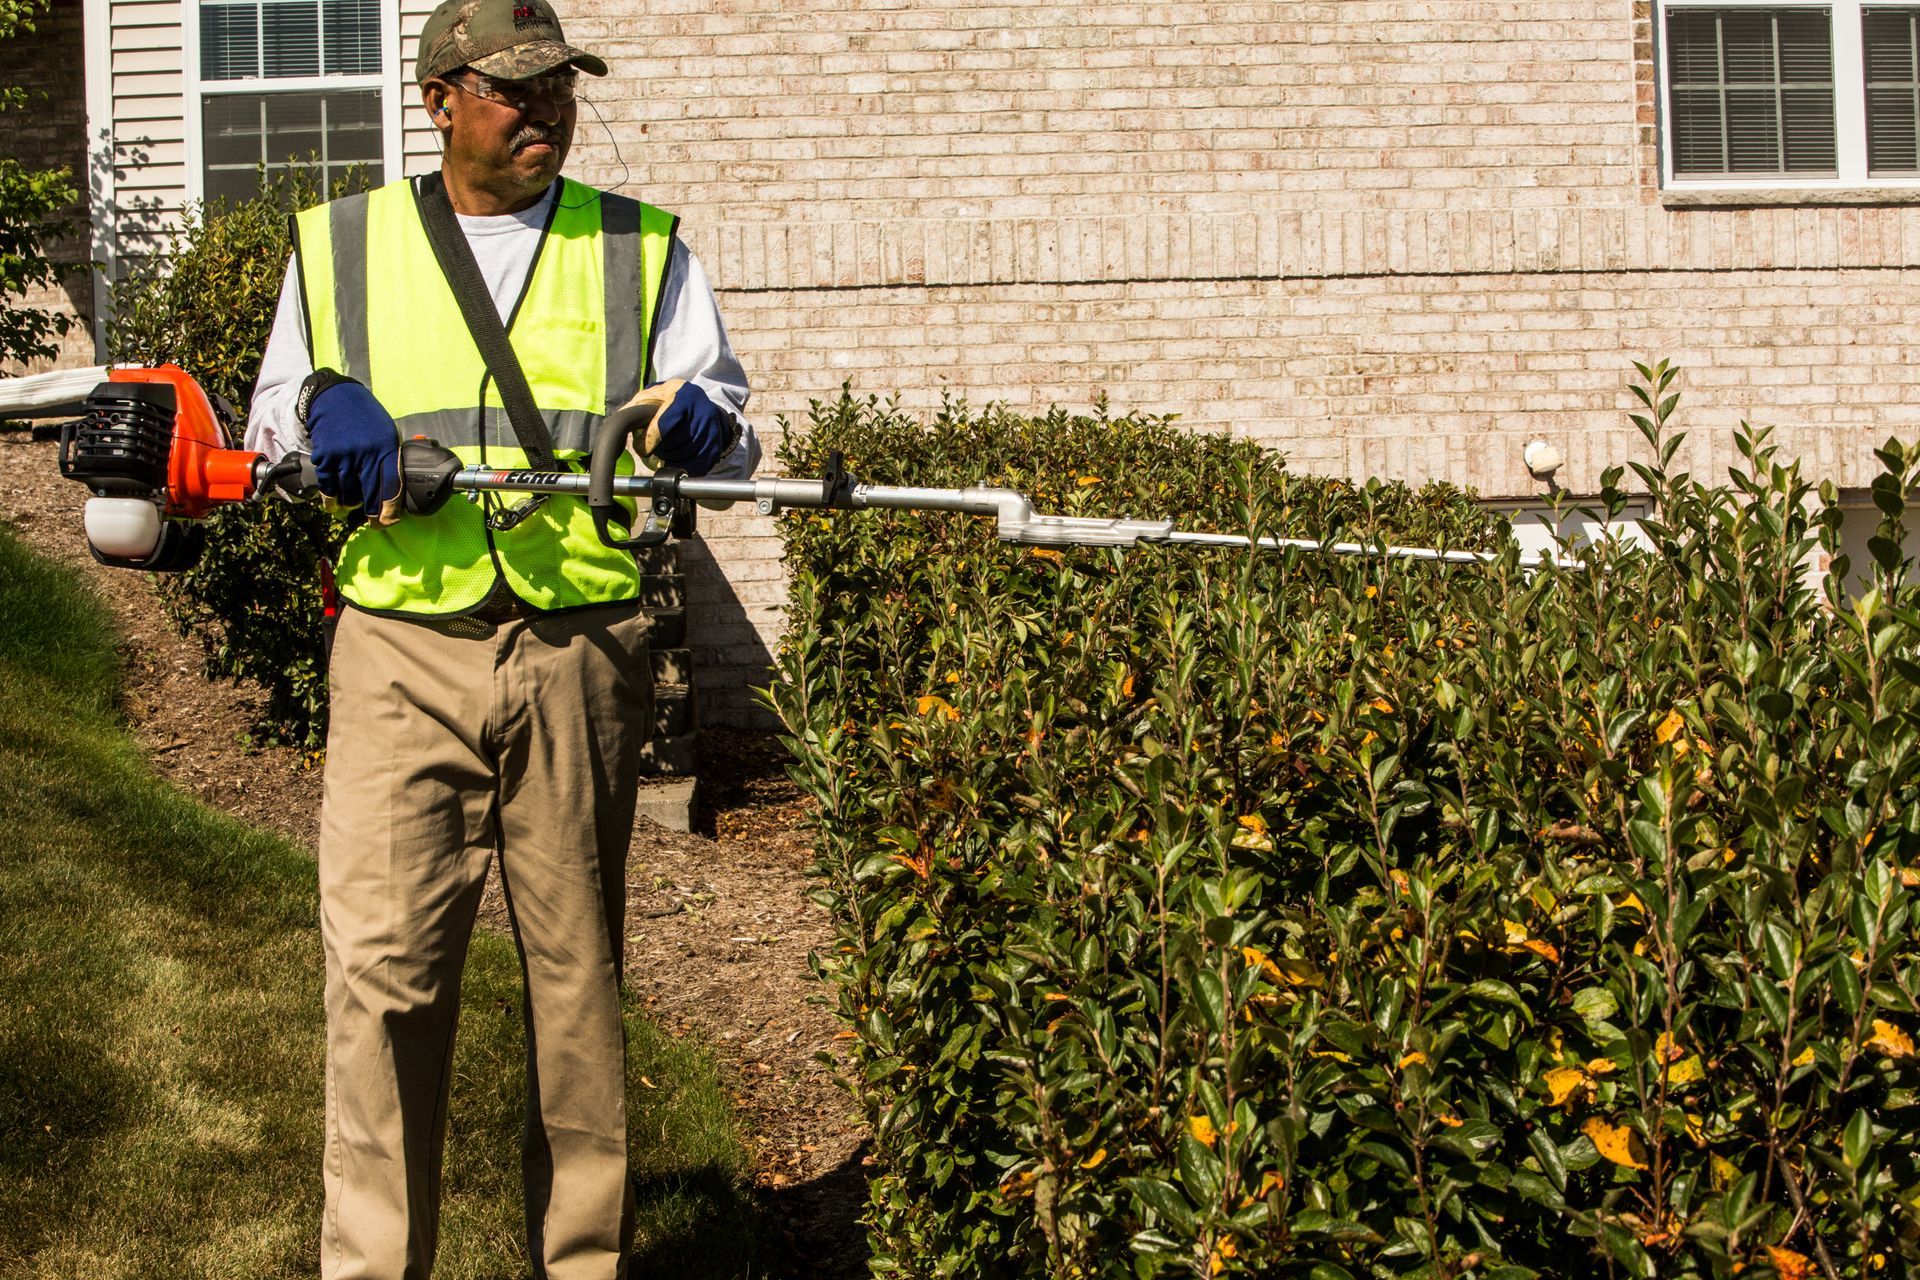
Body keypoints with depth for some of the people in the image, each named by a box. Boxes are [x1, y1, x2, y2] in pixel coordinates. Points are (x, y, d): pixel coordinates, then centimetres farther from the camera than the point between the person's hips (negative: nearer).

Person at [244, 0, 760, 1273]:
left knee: (579, 969, 6)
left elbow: (732, 433, 11)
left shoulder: (642, 251, 12)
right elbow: (268, 432, 17)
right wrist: (324, 405, -6)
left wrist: (705, 422, -13)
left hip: (582, 653, 0)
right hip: (403, 652, 0)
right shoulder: (342, 247, 13)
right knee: (380, 963, -10)